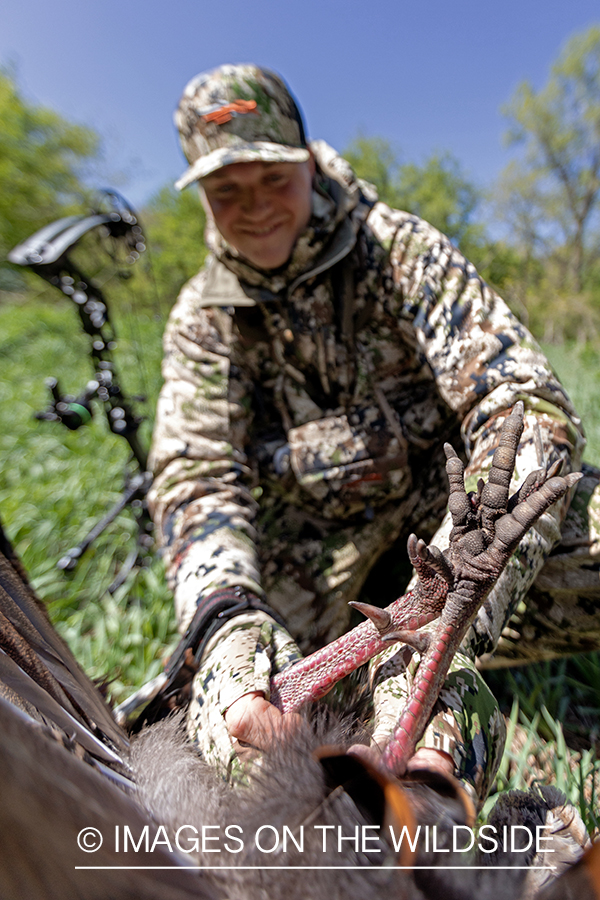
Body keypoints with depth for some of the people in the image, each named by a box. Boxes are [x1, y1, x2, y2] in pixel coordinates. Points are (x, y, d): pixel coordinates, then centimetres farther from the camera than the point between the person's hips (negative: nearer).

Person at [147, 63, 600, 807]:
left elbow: (524, 405, -24)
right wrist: (229, 618, -38)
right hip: (316, 516, 1)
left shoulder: (400, 250, -13)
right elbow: (195, 473, -16)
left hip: (447, 482, 0)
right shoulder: (203, 318, -5)